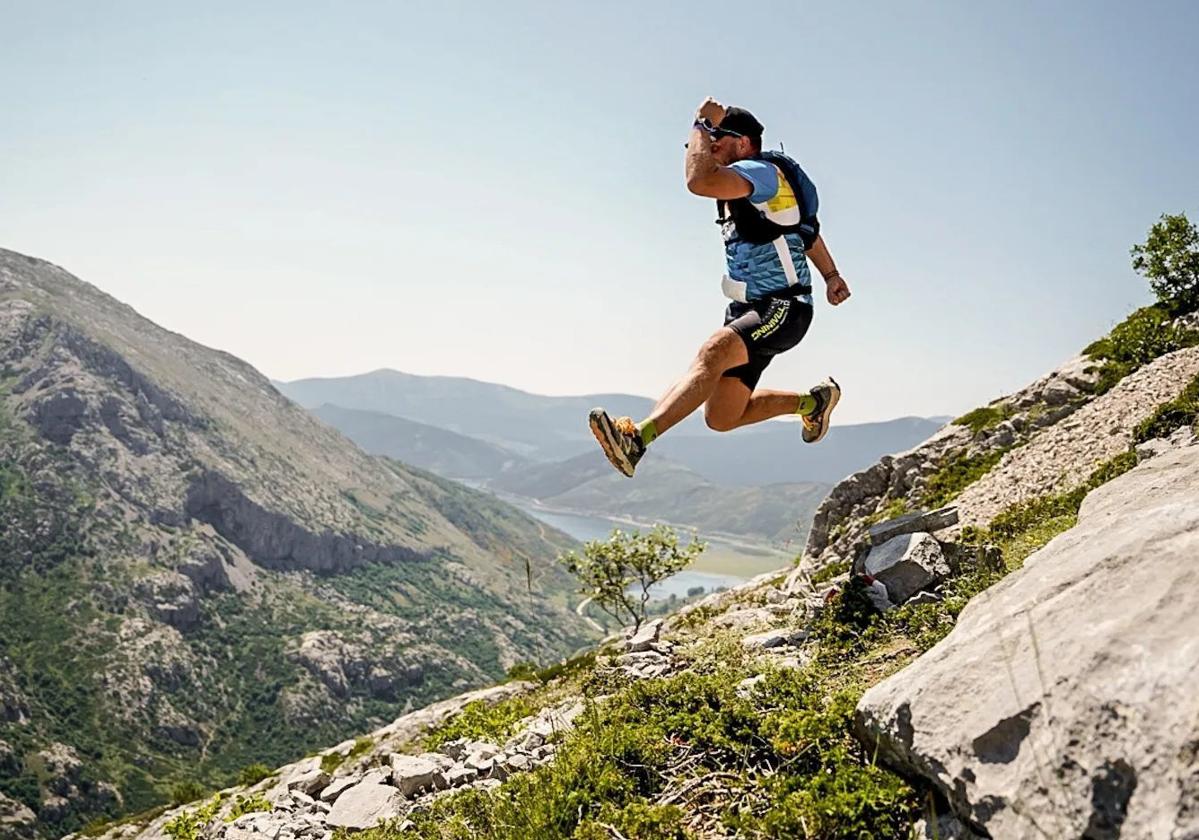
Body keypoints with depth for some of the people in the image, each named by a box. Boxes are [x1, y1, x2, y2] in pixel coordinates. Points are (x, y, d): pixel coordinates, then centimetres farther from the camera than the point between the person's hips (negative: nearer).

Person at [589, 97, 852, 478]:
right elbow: (806, 226, 27)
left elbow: (699, 181, -34)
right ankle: (813, 401, 30)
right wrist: (831, 274, 35)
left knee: (714, 351, -37)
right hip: (748, 310, 10)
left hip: (784, 310, -10)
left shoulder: (763, 172, -14)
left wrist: (702, 123, -18)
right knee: (721, 418, 8)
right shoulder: (739, 182, 15)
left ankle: (637, 437, -51)